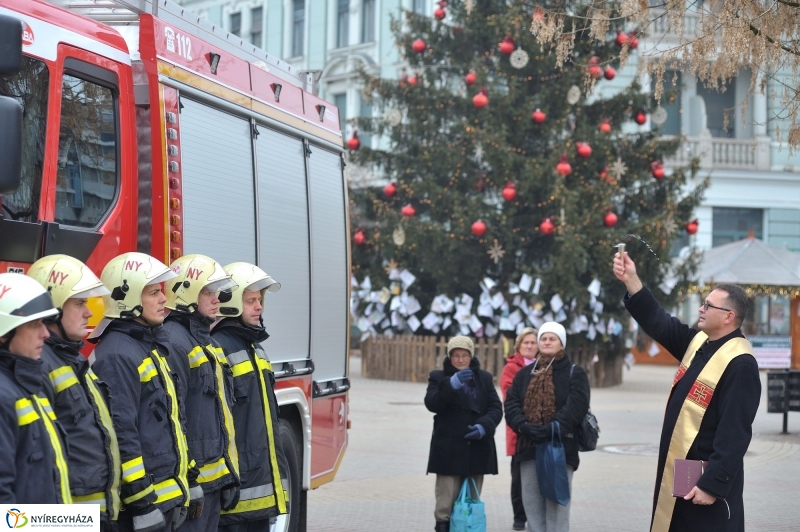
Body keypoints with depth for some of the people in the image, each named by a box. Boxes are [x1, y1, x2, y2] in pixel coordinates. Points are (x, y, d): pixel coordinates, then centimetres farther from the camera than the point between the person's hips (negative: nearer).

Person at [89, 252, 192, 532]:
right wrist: (142, 499, -22)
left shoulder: (152, 346, 16)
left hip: (167, 495, 10)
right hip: (145, 498, -10)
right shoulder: (116, 355, -16)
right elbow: (120, 432, -22)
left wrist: (190, 480, 20)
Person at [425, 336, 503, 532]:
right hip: (448, 450, -3)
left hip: (477, 449, 3)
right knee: (446, 504, -6)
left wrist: (484, 425, -14)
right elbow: (431, 403, -12)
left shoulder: (484, 378, 14)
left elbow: (496, 408, 6)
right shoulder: (439, 377, 6)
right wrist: (451, 384, -26)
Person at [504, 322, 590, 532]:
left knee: (557, 505, -5)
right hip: (529, 446, 4)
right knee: (532, 502, 8)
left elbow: (576, 405, -11)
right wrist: (523, 425, -14)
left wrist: (554, 427, -23)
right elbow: (511, 404, 5)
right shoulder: (524, 374, 16)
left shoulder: (575, 373, 4)